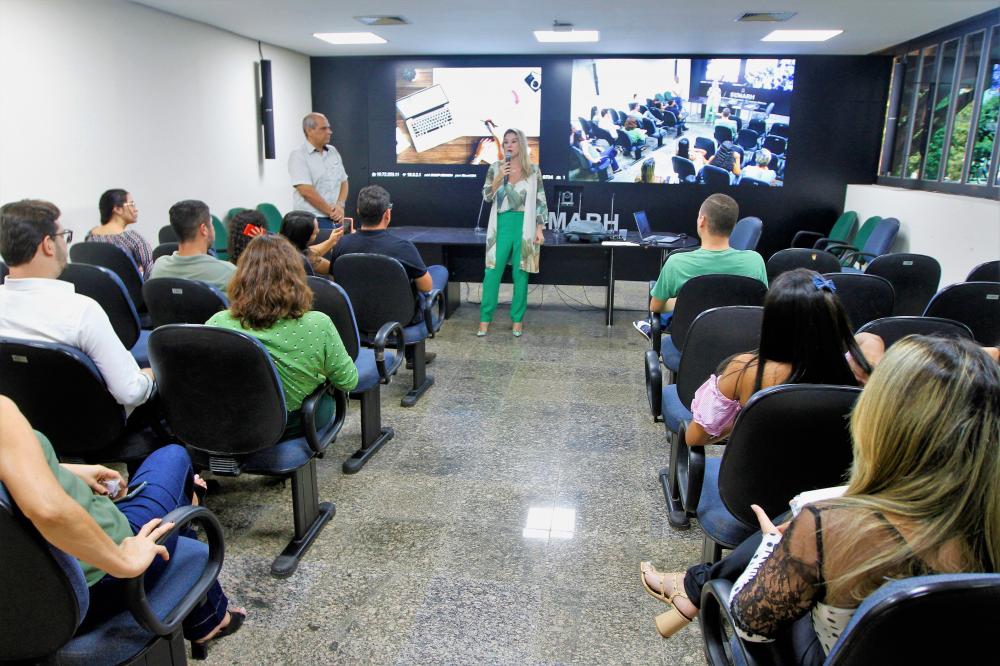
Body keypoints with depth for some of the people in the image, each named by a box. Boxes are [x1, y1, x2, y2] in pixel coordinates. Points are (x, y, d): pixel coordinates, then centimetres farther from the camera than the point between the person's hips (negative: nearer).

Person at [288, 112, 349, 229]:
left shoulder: (333, 151, 13)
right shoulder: (298, 156, -7)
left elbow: (343, 182, 14)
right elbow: (306, 191, -16)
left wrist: (340, 206, -4)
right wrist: (331, 211, -11)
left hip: (336, 220, 6)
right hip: (311, 221, -5)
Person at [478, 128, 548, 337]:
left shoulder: (533, 170, 3)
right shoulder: (496, 168, 5)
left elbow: (540, 201, 3)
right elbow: (487, 196, 2)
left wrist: (539, 229, -2)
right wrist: (499, 177, -12)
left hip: (524, 226, 0)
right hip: (502, 224, 1)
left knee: (520, 273, 5)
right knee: (492, 272, -1)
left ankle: (517, 319, 15)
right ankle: (485, 319, 7)